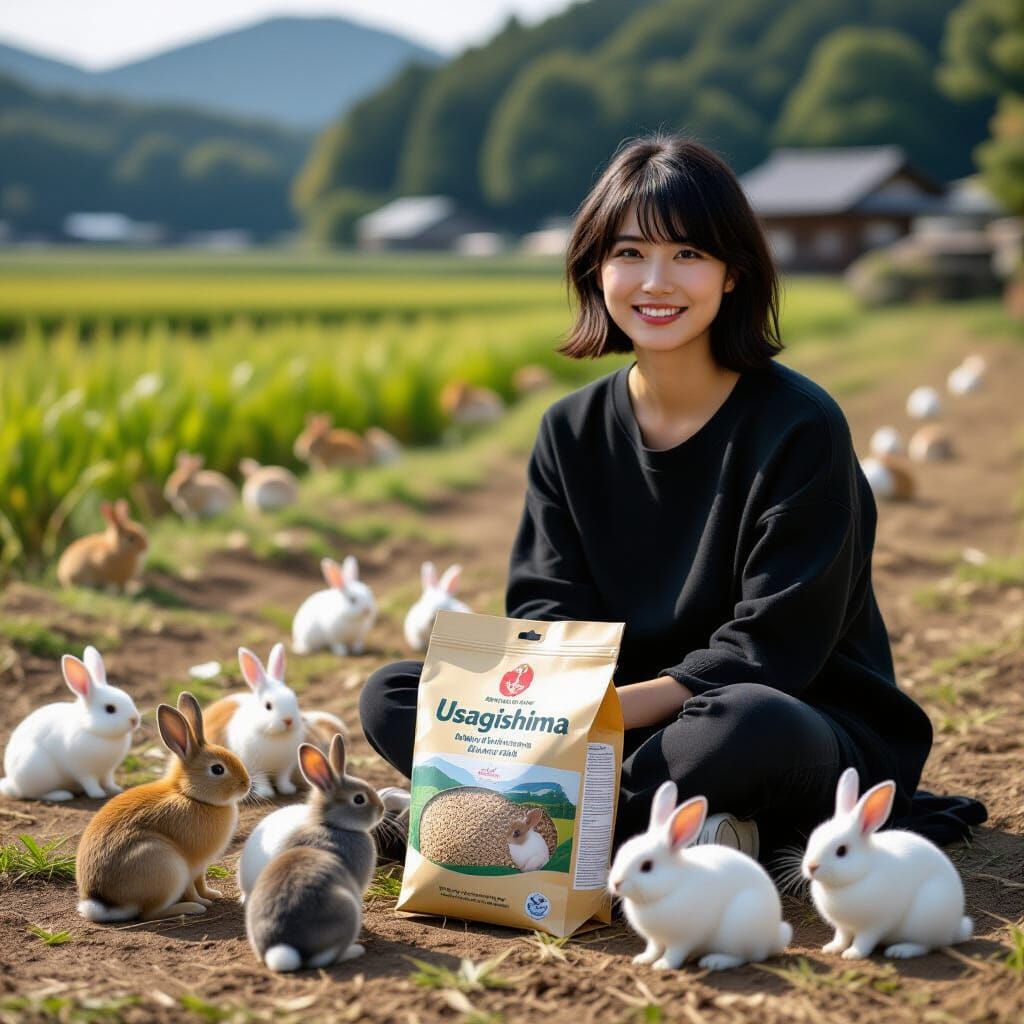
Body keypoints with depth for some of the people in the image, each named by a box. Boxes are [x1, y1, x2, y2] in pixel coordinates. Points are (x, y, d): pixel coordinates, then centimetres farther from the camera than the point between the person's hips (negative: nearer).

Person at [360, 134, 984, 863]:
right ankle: (672, 827, -22)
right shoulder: (572, 433, 5)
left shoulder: (800, 426, -12)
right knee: (391, 696, -10)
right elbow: (546, 616, 0)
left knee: (751, 724, -42)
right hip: (632, 716, 6)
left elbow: (769, 651, -16)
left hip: (809, 731, -5)